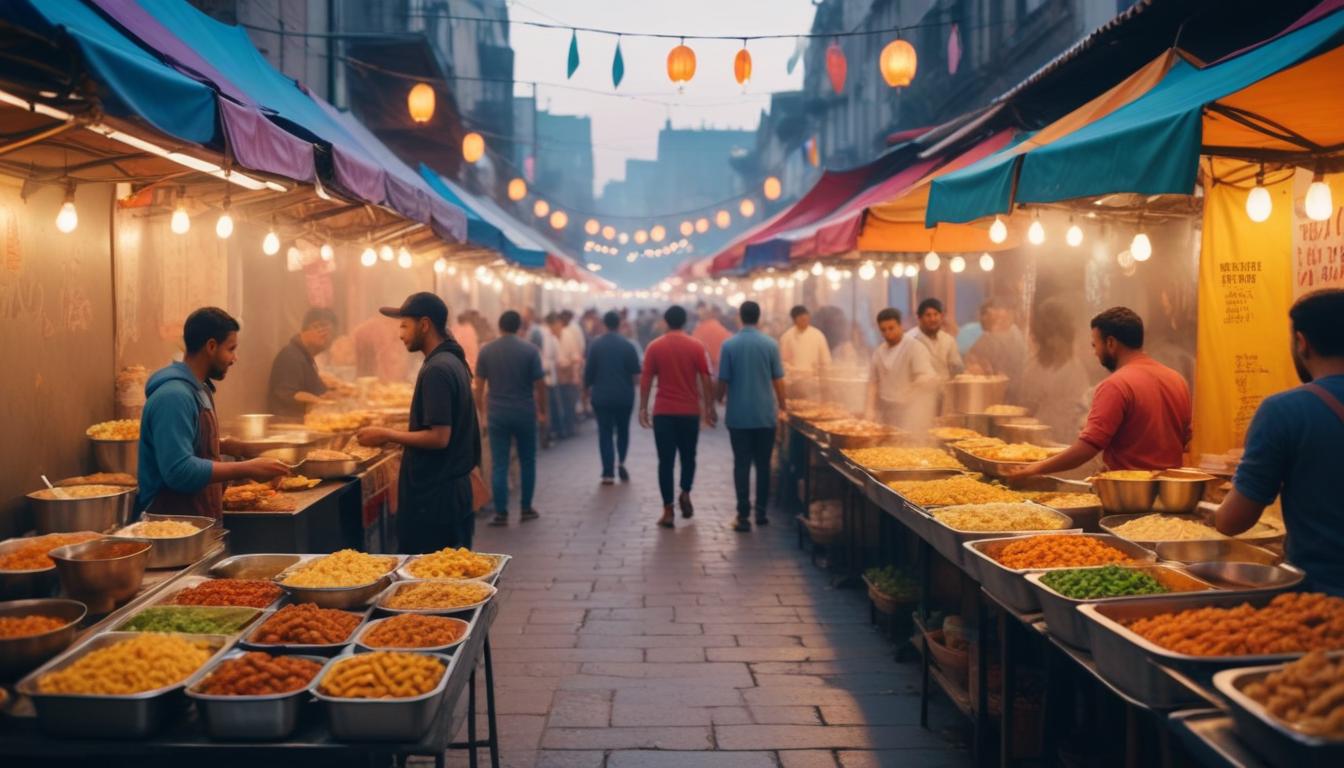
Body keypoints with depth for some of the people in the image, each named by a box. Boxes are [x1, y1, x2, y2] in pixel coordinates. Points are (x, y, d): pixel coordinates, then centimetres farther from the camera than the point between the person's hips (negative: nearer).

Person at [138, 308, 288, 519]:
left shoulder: (198, 388, 11)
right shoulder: (174, 395, -19)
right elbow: (179, 471, -26)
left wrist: (225, 445, 11)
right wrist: (247, 469, -23)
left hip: (199, 521, 9)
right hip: (173, 523, -9)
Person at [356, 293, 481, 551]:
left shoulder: (436, 370, -18)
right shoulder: (453, 361, 12)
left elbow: (439, 437, -22)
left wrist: (387, 435, -13)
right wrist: (397, 437, 17)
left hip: (434, 495, -10)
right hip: (454, 488, 10)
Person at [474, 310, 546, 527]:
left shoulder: (486, 351, 0)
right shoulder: (530, 350, -5)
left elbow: (479, 387, 1)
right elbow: (540, 385, -4)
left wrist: (481, 414, 12)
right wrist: (542, 412, 8)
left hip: (497, 414, 1)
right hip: (525, 414, -1)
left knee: (499, 465, 3)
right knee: (527, 462, 14)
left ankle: (501, 513, 2)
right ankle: (526, 509, 19)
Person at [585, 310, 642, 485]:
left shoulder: (595, 344, -3)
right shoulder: (628, 345, -4)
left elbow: (588, 371, -2)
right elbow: (636, 374, -4)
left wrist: (586, 390, 13)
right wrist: (631, 385, 16)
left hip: (601, 396, 0)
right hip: (624, 396, 0)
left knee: (605, 433, 4)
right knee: (623, 430, 19)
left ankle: (608, 473, -1)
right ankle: (621, 462, 1)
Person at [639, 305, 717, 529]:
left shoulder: (654, 347, -2)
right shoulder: (696, 346, -2)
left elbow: (646, 380, -2)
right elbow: (706, 380, -4)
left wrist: (643, 408, 4)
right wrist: (710, 407, 4)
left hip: (663, 412, 0)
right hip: (690, 412, 0)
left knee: (666, 460, 3)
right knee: (688, 456, 20)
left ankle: (668, 510, 0)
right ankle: (685, 494, 5)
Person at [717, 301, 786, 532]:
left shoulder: (729, 345, -5)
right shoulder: (770, 344, -3)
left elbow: (723, 381, -2)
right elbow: (778, 381, 1)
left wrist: (718, 402, 16)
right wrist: (781, 407, 13)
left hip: (738, 416, -1)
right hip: (765, 415, 1)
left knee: (742, 465, 2)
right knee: (763, 465, 11)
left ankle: (744, 516, -2)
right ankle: (761, 513, 16)